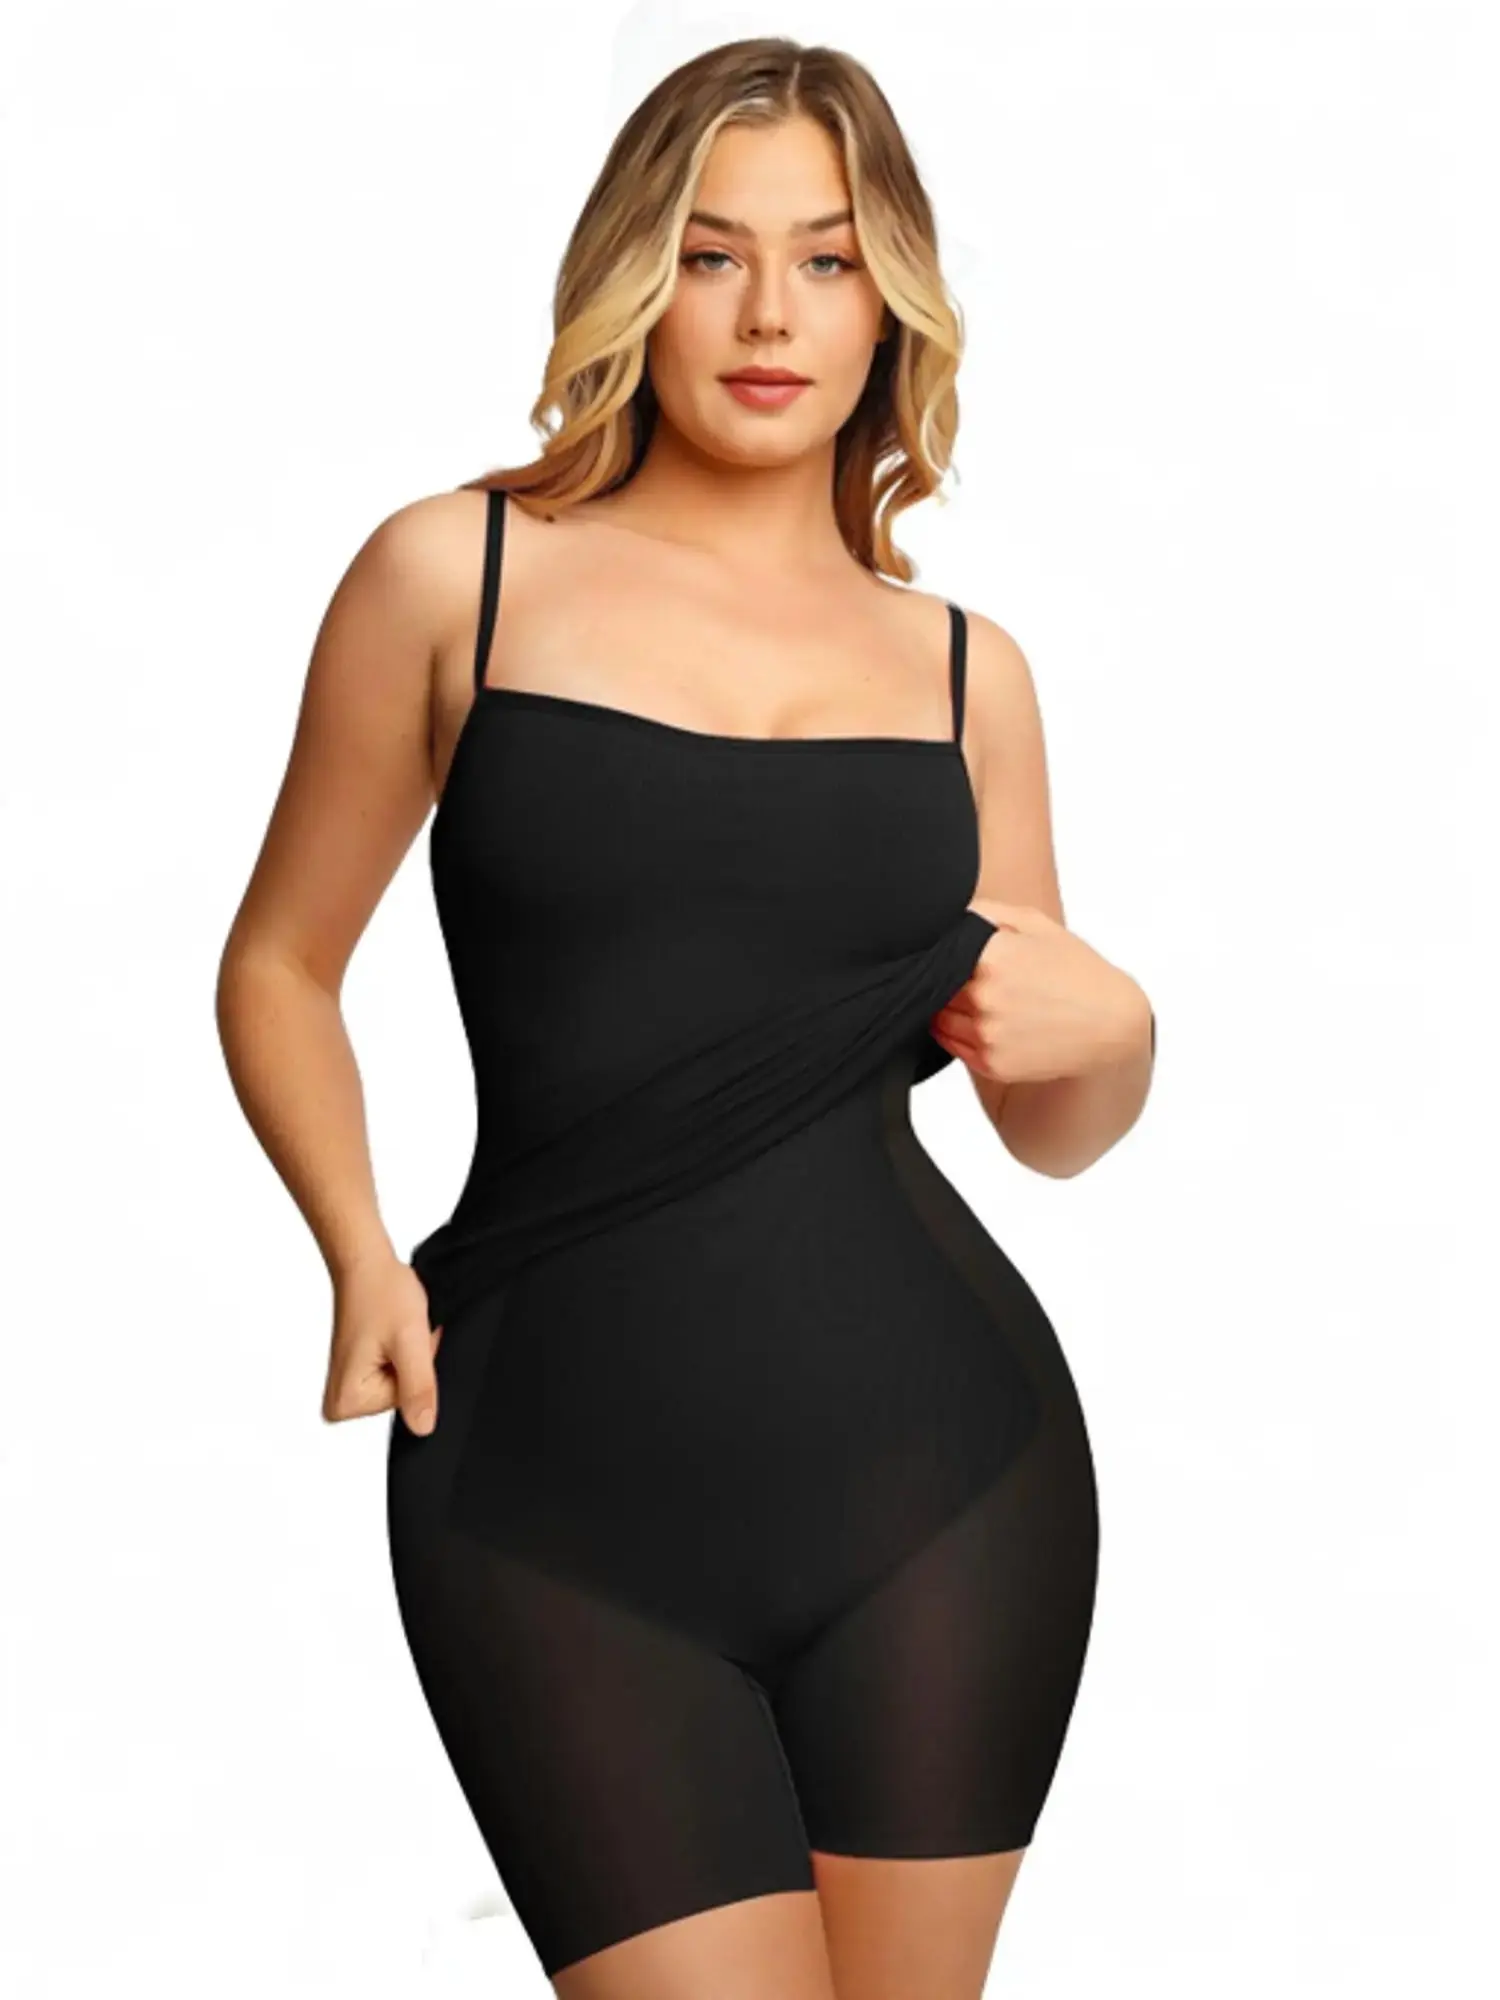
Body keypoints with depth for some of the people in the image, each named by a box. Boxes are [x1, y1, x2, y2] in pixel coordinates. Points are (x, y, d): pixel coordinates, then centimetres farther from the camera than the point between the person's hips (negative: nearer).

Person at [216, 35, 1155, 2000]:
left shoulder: (963, 665, 11)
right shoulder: (458, 573, 3)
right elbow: (283, 965, 9)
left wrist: (1110, 1030, -2)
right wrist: (361, 1252, -6)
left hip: (933, 1459, 3)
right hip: (560, 1476, -2)